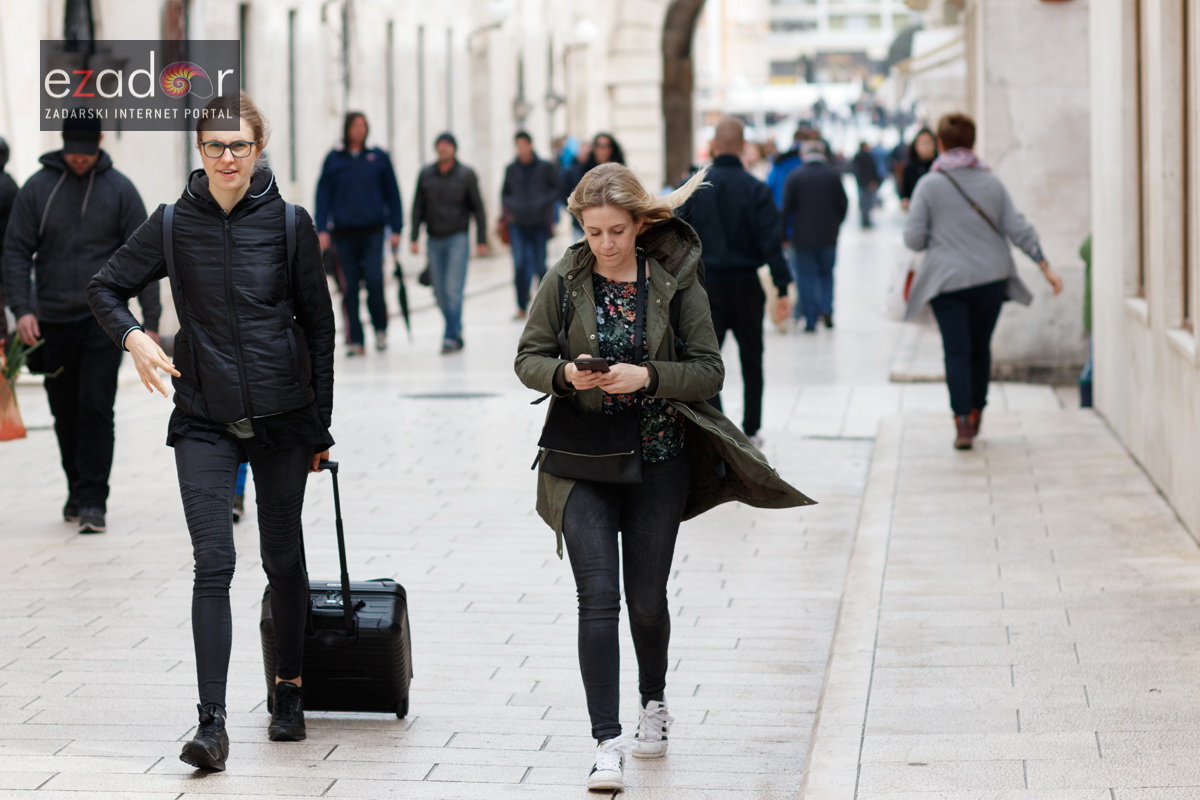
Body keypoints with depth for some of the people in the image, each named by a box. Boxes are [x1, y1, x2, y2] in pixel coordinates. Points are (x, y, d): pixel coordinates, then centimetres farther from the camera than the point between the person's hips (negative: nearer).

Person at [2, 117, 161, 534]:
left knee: (95, 406, -11)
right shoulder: (37, 188, 3)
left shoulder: (119, 190, 1)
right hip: (53, 322, 2)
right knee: (65, 413, 10)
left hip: (103, 319, -2)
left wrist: (151, 320, -1)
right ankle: (77, 491, 25)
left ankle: (94, 500, -10)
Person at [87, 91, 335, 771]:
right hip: (204, 421, 0)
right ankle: (212, 724, -13)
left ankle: (290, 688, 32)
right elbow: (106, 288, 12)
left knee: (283, 556, 11)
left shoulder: (290, 223, -2)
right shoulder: (173, 224, 0)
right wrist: (133, 337, -10)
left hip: (282, 417, 0)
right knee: (213, 563, -10)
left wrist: (321, 426, 4)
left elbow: (319, 325, 4)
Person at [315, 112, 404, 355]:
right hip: (344, 232, 1)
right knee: (351, 286, 2)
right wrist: (322, 229, -3)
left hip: (373, 231, -1)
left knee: (374, 280, -15)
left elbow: (392, 194, 8)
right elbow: (323, 195, 7)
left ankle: (380, 329, 6)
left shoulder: (378, 157, 6)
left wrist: (396, 229, 3)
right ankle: (356, 340, 7)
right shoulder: (334, 160, 7)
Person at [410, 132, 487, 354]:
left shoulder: (466, 174, -1)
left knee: (453, 289, -11)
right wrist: (414, 237, 3)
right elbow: (418, 207, 9)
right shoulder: (426, 174, 6)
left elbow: (478, 208, 1)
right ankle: (457, 330, 16)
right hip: (435, 240, 4)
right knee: (440, 292, 4)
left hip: (457, 239, -4)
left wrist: (482, 241, -1)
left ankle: (452, 337, -11)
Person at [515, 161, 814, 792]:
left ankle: (654, 702, 39)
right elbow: (528, 358, 3)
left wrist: (647, 376, -21)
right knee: (598, 597, -10)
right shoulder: (565, 279, -1)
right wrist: (564, 375, -18)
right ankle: (607, 745, -9)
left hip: (658, 459, 0)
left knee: (646, 599, 10)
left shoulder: (675, 281, -4)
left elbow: (708, 371, -4)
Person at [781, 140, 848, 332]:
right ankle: (826, 309, -2)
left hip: (803, 237, -2)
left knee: (806, 278, 3)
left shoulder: (795, 176, -5)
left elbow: (786, 207, -5)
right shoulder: (834, 175, -2)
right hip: (828, 237, 2)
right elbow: (844, 204, 2)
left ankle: (810, 320, -1)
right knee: (826, 273, 17)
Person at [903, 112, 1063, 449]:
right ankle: (976, 414, 27)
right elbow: (1018, 229, 1)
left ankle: (962, 422, -14)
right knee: (980, 348, 16)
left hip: (947, 281, -3)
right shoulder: (991, 182, 3)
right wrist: (1046, 266, 5)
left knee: (956, 351, -3)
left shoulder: (929, 185, -7)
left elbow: (914, 239, -7)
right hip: (990, 278, 3)